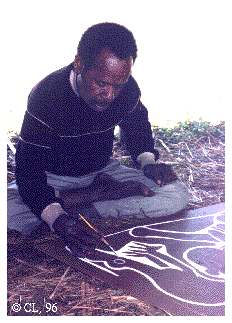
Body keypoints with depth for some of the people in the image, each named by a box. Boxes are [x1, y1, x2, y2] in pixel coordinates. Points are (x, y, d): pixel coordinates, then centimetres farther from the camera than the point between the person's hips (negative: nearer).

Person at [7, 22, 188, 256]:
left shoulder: (127, 89, -15)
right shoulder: (46, 96, -28)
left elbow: (137, 127, 9)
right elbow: (29, 171, -30)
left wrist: (148, 161, -12)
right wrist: (60, 221, -46)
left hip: (103, 172, 5)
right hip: (54, 179, -4)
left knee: (176, 196, -18)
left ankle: (74, 207, -20)